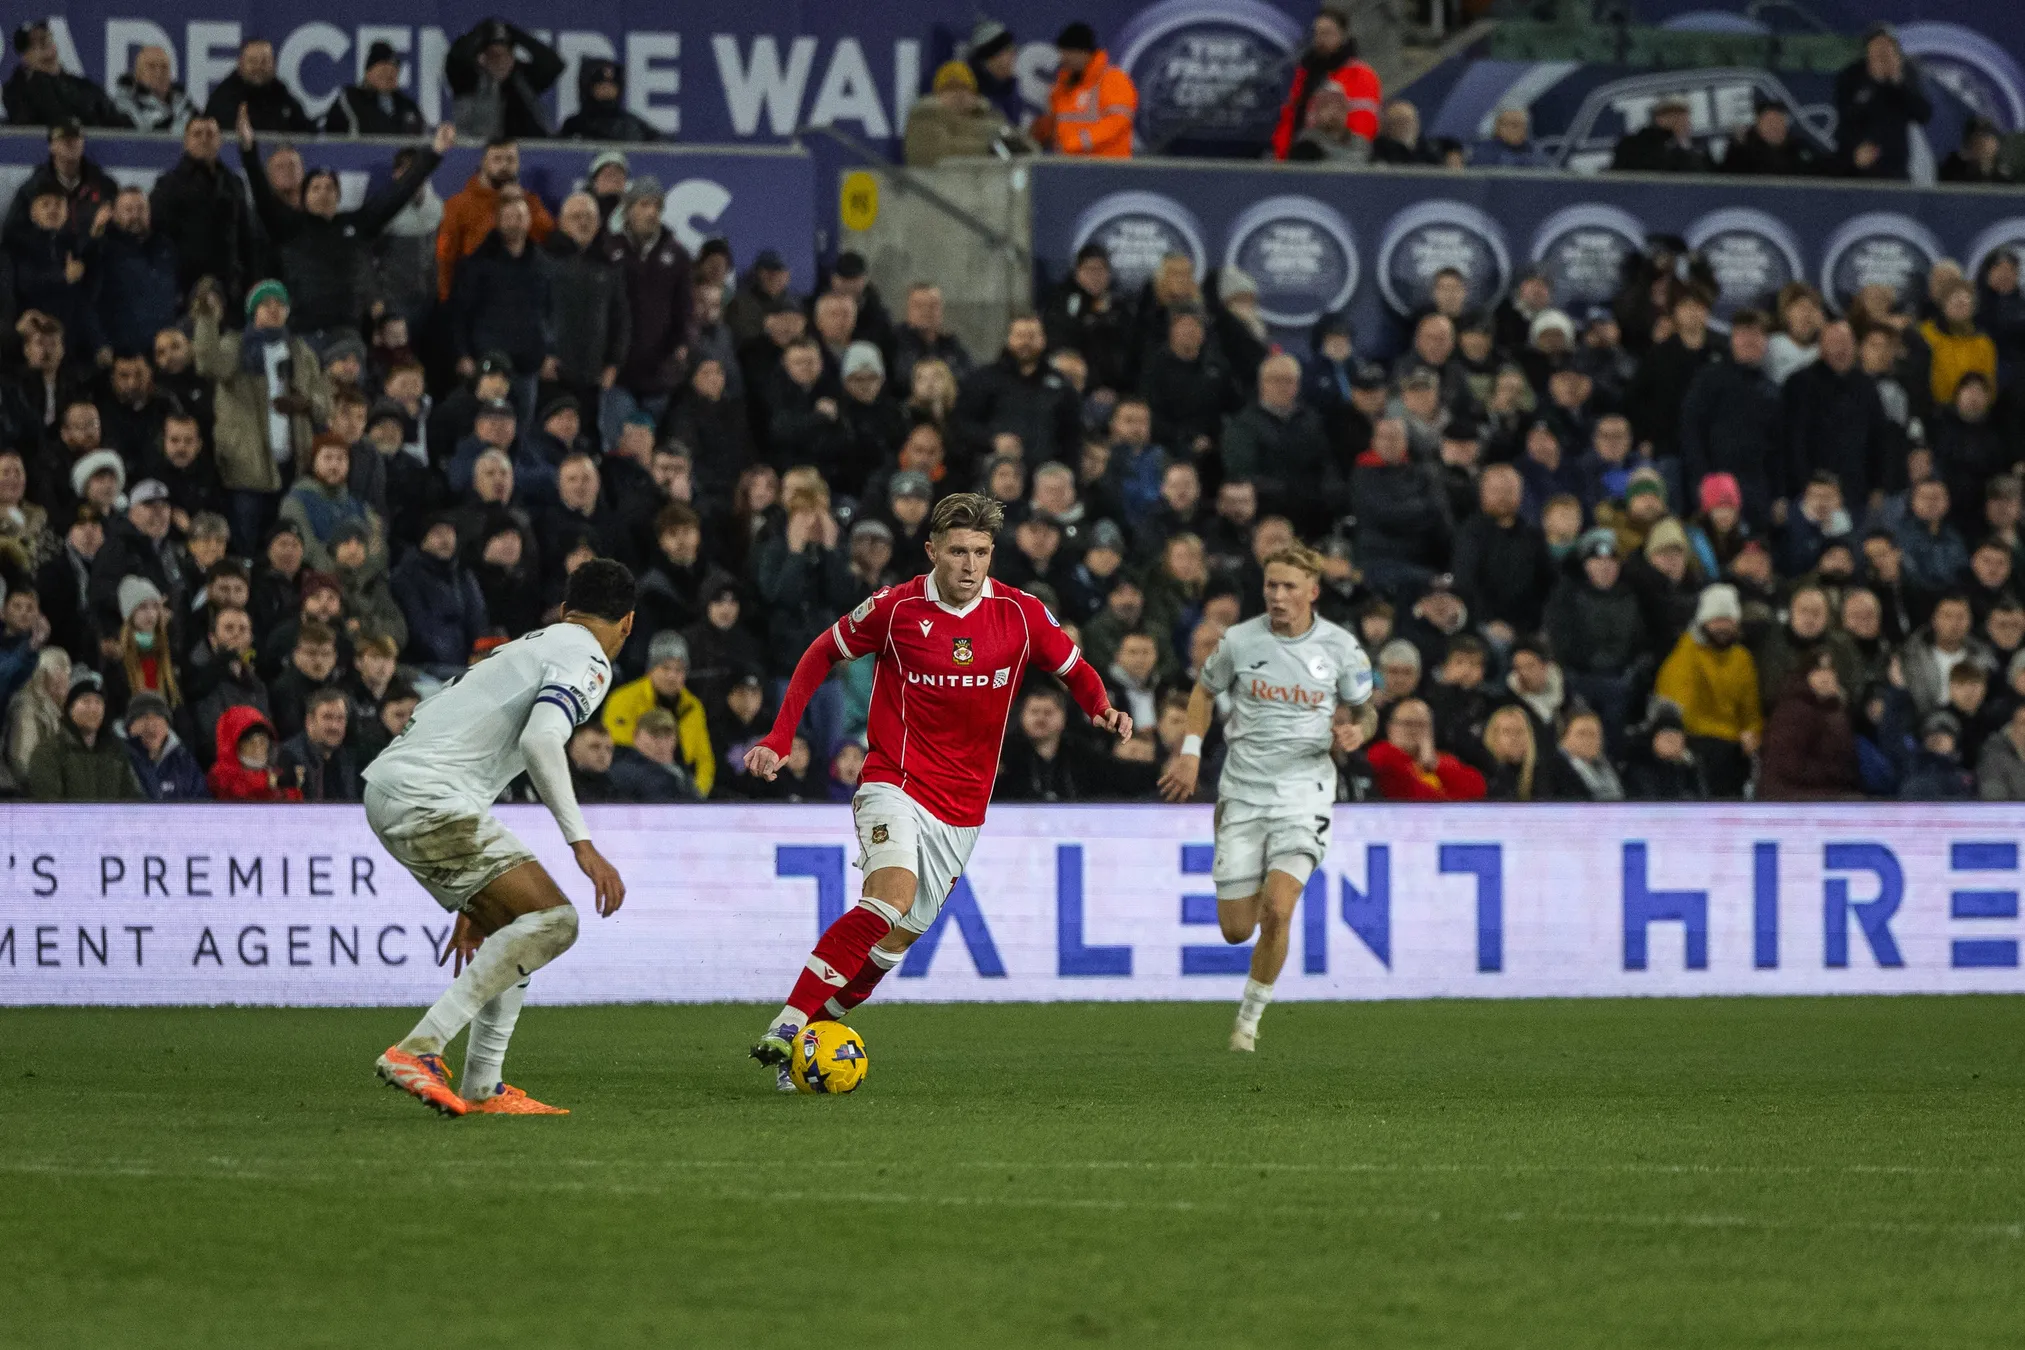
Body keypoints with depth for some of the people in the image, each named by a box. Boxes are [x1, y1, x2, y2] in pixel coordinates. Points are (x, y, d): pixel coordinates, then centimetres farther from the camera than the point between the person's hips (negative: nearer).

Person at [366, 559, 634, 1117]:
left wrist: (470, 903, 36)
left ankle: (482, 1090, 18)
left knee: (512, 929, 19)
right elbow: (539, 739, -21)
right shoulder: (587, 661, -1)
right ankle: (416, 1050, -19)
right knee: (552, 920, -14)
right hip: (429, 794, -10)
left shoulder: (529, 647, 30)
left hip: (390, 789, 10)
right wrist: (583, 844, -19)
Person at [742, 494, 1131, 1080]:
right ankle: (786, 1027, -29)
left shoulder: (1021, 614, -3)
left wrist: (1102, 708, -12)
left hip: (961, 809, 4)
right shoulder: (896, 608, -9)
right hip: (895, 784, -4)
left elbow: (1076, 670, 11)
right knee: (893, 896, -29)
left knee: (896, 939, 5)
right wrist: (779, 739, 1)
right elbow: (822, 654, 6)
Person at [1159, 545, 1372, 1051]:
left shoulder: (1340, 647, -3)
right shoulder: (1239, 640, -3)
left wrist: (1356, 732, -12)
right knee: (1236, 930, 2)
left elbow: (1366, 709, 11)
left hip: (1303, 792, -2)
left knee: (1276, 912, -20)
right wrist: (1190, 752, 4)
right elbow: (1205, 690, 15)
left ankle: (1250, 1018, -1)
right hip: (1242, 793, 2)